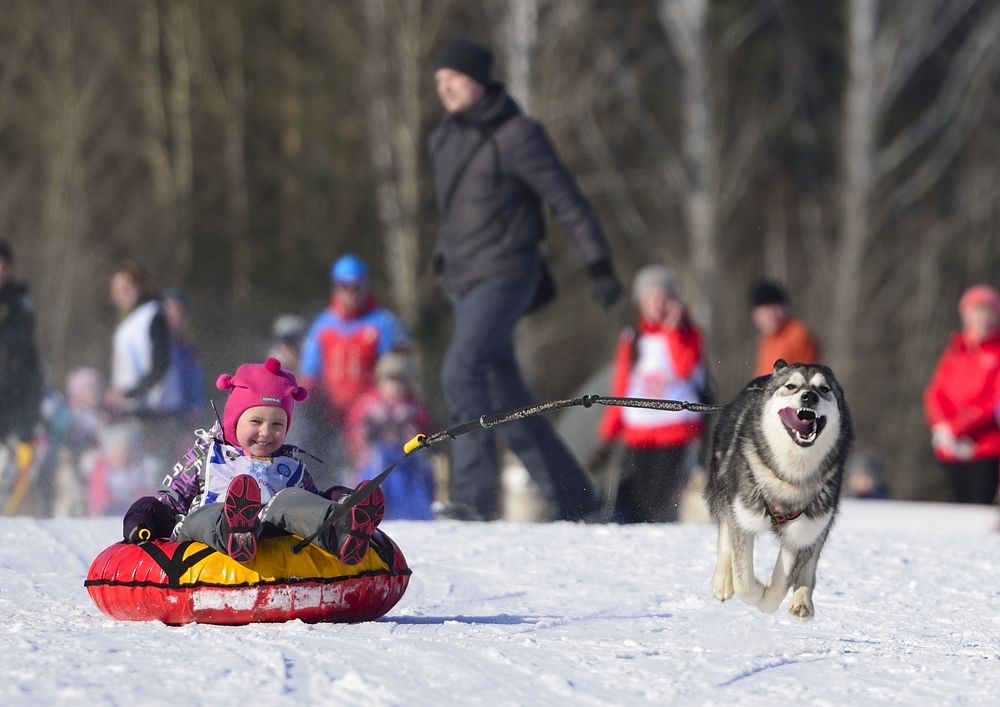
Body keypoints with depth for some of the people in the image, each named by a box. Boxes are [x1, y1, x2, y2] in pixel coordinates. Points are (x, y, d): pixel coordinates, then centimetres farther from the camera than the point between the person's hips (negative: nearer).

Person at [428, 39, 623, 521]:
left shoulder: (516, 136, -11)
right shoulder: (442, 139, 12)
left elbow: (565, 199, -8)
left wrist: (599, 265, -9)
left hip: (503, 277, -8)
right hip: (462, 282, 8)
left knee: (462, 372, -24)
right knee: (504, 396, 9)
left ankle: (473, 496, -25)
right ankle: (573, 499, 17)